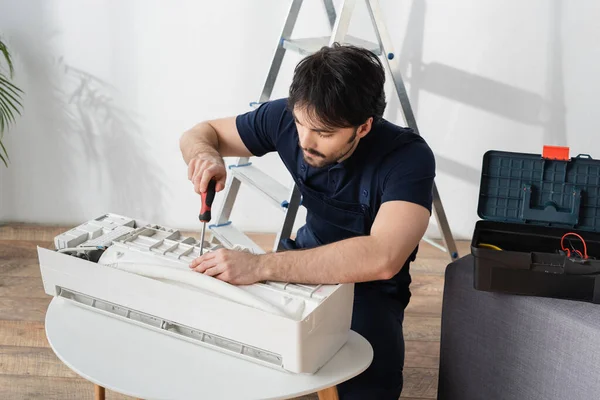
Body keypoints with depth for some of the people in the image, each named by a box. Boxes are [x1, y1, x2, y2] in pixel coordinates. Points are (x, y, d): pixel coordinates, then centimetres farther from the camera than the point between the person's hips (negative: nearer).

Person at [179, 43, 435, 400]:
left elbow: (381, 259, -43)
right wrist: (204, 154, -24)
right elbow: (200, 133, 1)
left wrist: (260, 266, -47)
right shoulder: (287, 118, -13)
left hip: (367, 289, -4)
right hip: (306, 266, 5)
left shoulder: (409, 158, -27)